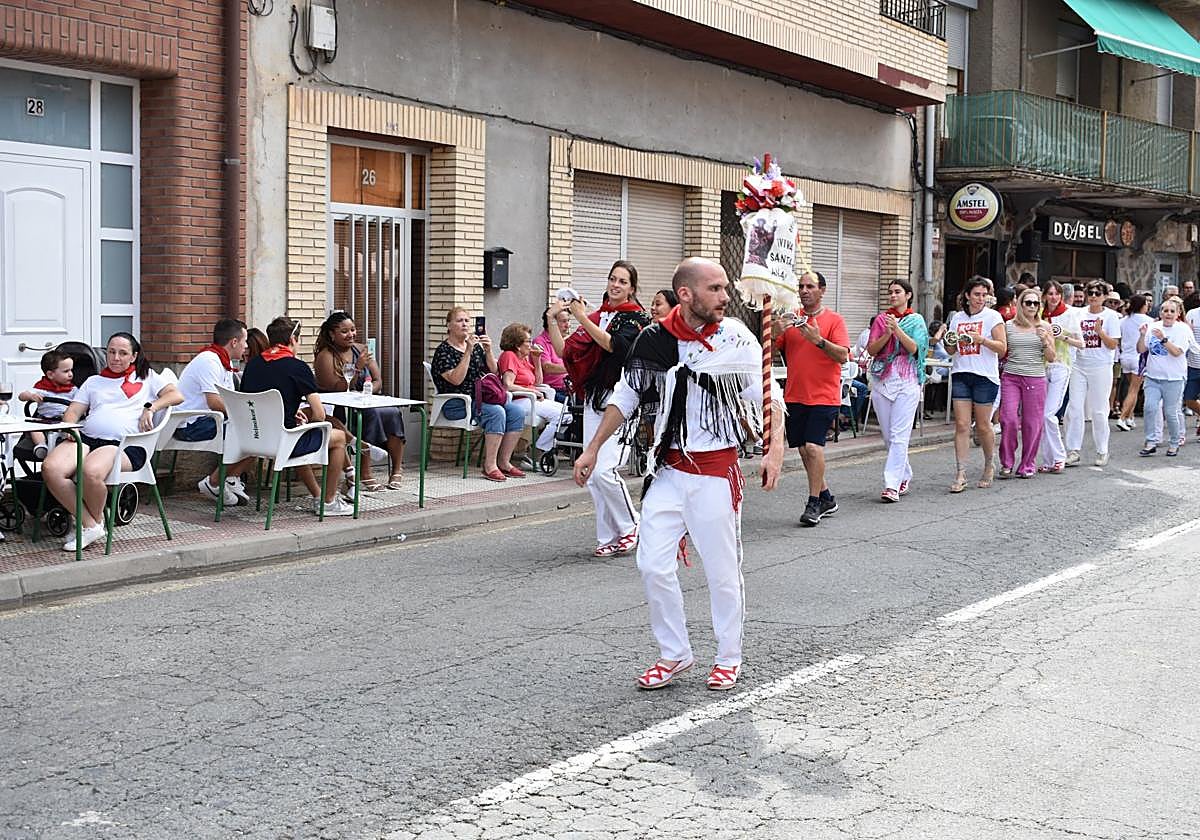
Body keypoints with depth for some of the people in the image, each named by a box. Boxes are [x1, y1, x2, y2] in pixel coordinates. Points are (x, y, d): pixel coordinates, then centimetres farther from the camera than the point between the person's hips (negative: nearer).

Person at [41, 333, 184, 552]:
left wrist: (150, 408, -5)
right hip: (87, 437, 5)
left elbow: (176, 396, 11)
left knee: (91, 472, -38)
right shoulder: (93, 382, 34)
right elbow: (72, 412, 25)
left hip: (126, 443, -4)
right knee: (50, 468, -29)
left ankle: (96, 520, -8)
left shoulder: (146, 377, 24)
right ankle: (89, 525, -19)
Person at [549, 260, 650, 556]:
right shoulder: (597, 317, 16)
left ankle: (631, 527, 3)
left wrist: (582, 318, -19)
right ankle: (609, 537, 14)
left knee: (603, 470, -17)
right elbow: (564, 350, 13)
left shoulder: (636, 318, -1)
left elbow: (612, 344, -19)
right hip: (593, 399, 7)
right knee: (592, 475, 4)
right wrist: (553, 319, 3)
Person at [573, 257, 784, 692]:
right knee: (652, 565, 1)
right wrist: (593, 449, 9)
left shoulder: (736, 338, -8)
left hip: (718, 469, -3)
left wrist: (775, 446, -21)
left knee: (722, 570, 4)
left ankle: (729, 657, 24)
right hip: (670, 469, 3)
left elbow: (766, 393, -6)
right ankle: (674, 654, 19)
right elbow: (627, 395, 9)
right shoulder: (656, 339, -2)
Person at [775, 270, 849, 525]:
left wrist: (819, 340, -25)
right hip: (795, 396, 5)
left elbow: (843, 356, -12)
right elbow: (771, 349, 8)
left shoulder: (834, 320, -3)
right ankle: (826, 498, 25)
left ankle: (814, 503, -5)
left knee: (813, 446, -15)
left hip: (823, 396, -5)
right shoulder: (791, 319, 9)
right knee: (803, 449, 9)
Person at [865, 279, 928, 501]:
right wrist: (887, 334, -12)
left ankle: (892, 485, -14)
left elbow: (914, 348, -8)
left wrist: (897, 329, -19)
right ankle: (904, 476, 25)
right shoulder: (881, 319, 12)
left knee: (899, 435, -11)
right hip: (882, 379, 3)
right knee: (888, 435, 7)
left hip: (907, 381, -3)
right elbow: (871, 350, 4)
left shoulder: (916, 320, 6)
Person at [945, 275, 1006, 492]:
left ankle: (989, 466, 27)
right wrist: (949, 342, -4)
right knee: (962, 425, -4)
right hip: (961, 374, 3)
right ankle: (960, 475, -5)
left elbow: (1002, 348, -5)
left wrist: (982, 340, -19)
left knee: (983, 425, 4)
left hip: (985, 376, -3)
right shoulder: (957, 318, 12)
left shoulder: (993, 317, 0)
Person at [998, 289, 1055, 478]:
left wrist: (1045, 341, -8)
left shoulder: (1044, 328, 7)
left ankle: (1028, 465, 13)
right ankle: (1007, 463, 3)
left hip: (1035, 379, 0)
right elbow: (1001, 352, 15)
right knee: (1008, 419, -11)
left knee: (1032, 423, 1)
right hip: (1011, 377, 0)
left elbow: (1051, 358, 6)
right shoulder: (1008, 326, 6)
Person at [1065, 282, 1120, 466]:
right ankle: (1073, 451, 2)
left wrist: (1100, 331, -20)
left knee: (1098, 411, 2)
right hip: (1079, 366, 3)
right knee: (1074, 408, -2)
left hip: (1101, 368, -3)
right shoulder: (1080, 314, 9)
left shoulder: (1110, 316, -1)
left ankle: (1102, 451, 14)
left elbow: (1113, 345, -5)